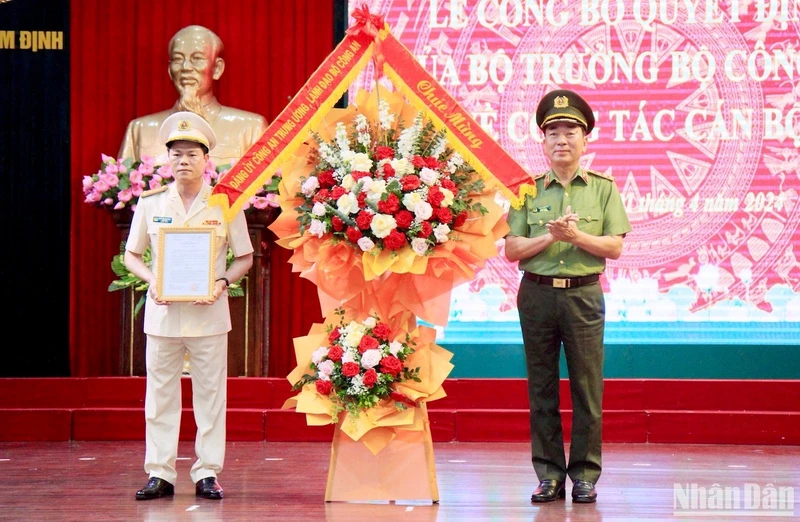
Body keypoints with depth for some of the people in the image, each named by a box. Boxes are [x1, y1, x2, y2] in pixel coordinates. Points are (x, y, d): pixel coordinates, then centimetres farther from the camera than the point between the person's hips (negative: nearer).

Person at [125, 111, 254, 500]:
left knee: (210, 394, 2)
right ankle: (160, 473, 9)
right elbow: (132, 255, 11)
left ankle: (207, 473, 9)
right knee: (160, 393, 3)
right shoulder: (151, 203, 5)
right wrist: (152, 280, -8)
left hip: (208, 312, -1)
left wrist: (222, 283, -12)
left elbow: (245, 257, 6)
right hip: (162, 311, 1)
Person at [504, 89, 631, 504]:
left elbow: (615, 247, 0)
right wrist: (548, 237, -12)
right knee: (541, 387, 3)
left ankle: (585, 475, 5)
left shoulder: (603, 188, 7)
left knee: (587, 387, -1)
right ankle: (549, 474, 9)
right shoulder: (528, 190, 8)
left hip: (584, 294, -1)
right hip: (537, 294, 1)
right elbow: (512, 250, 3)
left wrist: (577, 236, -13)